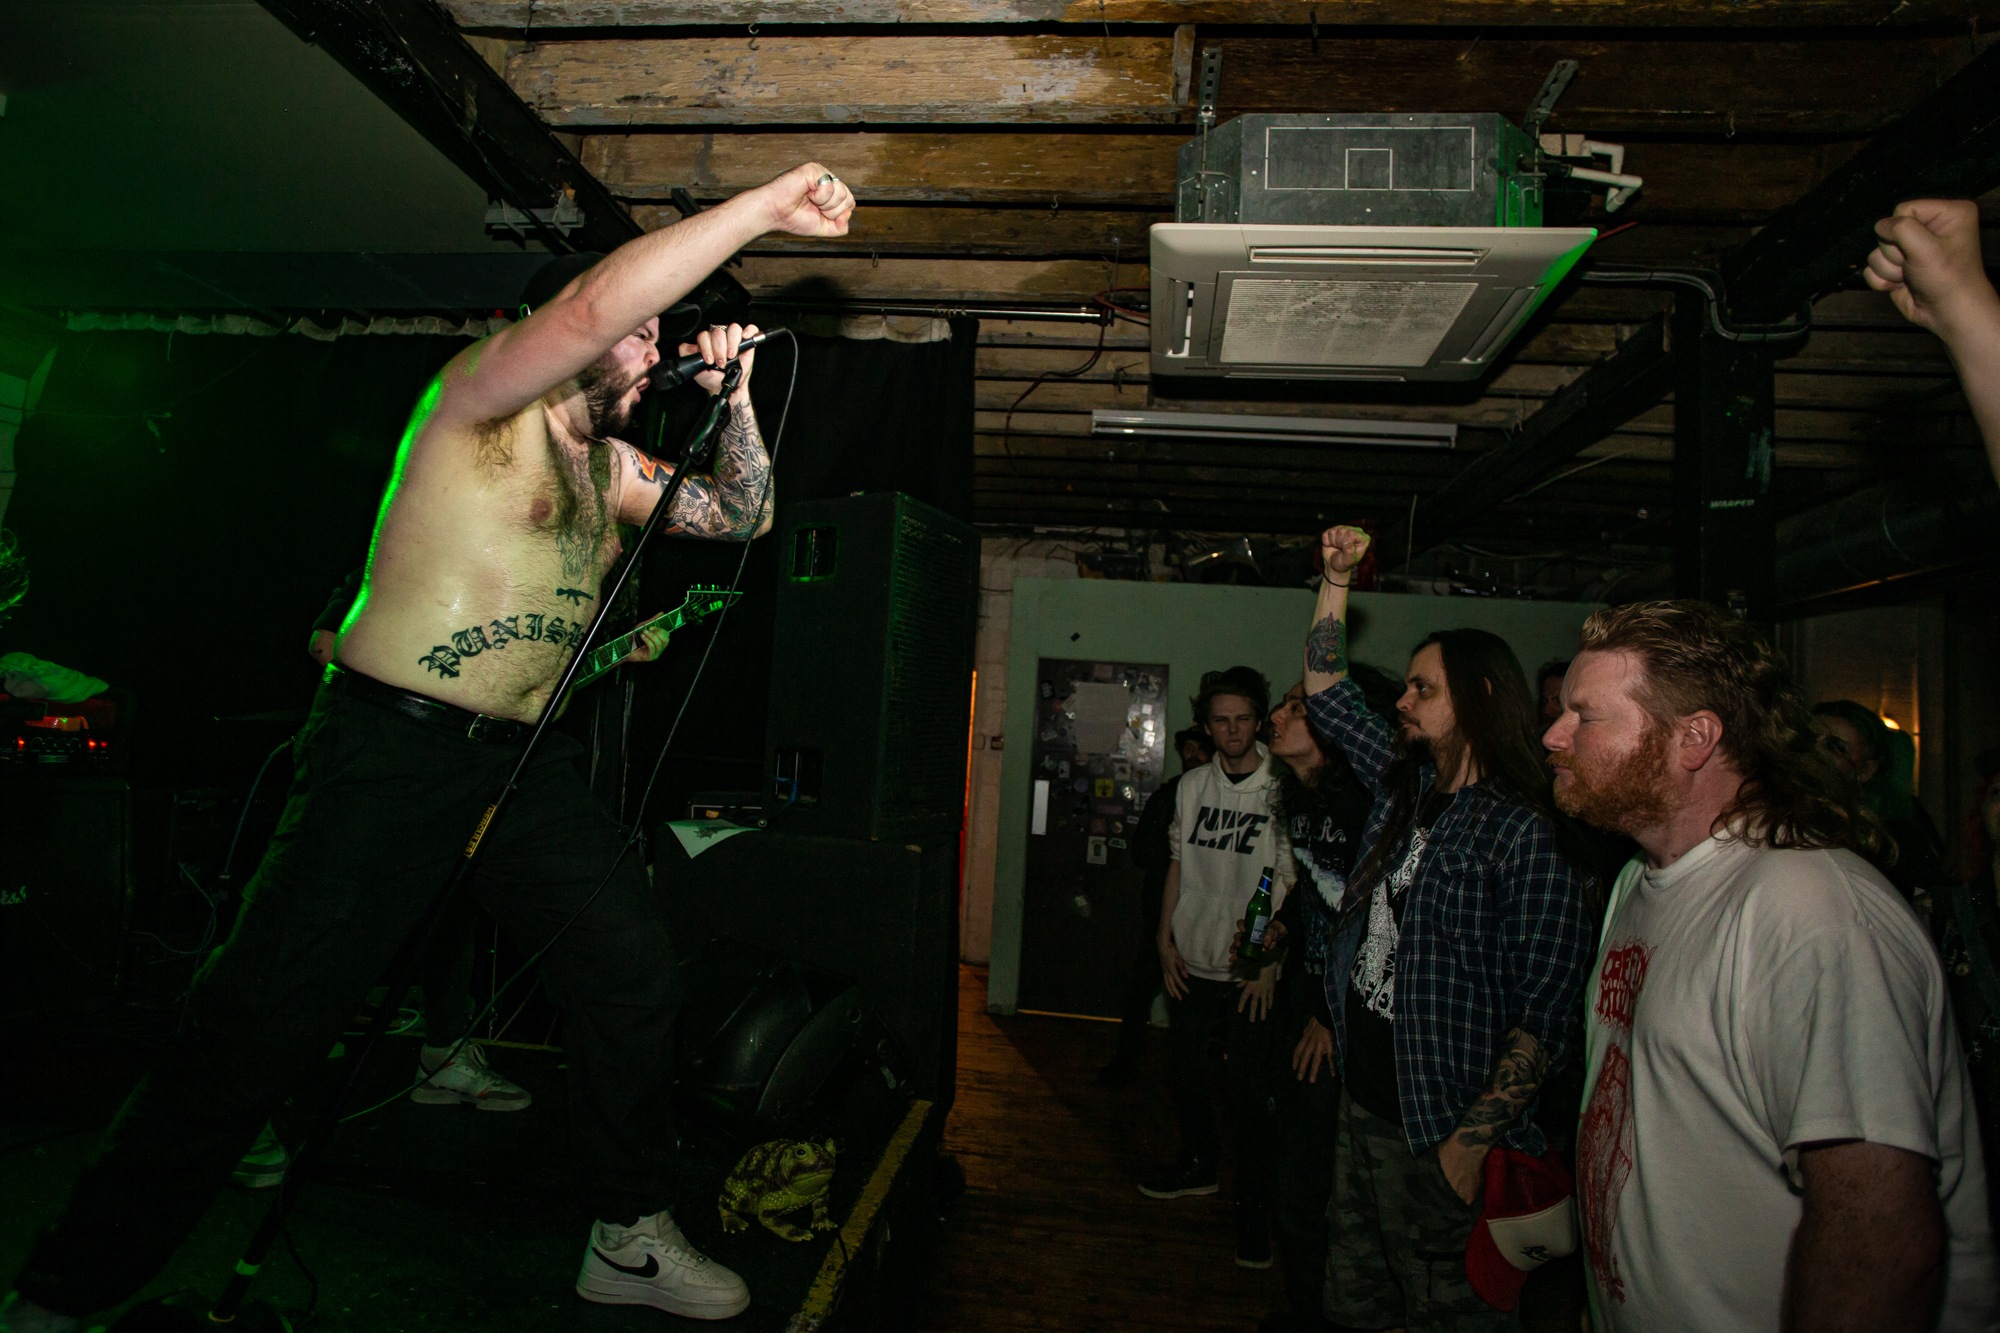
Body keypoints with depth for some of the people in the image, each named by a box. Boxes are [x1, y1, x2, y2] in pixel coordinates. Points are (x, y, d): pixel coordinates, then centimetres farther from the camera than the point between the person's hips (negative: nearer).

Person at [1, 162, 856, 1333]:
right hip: (393, 750, -7)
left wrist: (735, 397, 4)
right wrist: (765, 206, -21)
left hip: (525, 763, 8)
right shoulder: (482, 403, -5)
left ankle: (630, 1238, 17)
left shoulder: (612, 469, 18)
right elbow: (587, 309, -24)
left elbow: (742, 516, 18)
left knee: (632, 970, 2)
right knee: (270, 1017, -6)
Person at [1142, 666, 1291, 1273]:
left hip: (1251, 970, -5)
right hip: (1192, 960, 5)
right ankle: (1199, 1164, 39)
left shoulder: (1282, 792, -10)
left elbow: (1293, 887, -9)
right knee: (1183, 1071, 16)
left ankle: (1253, 1204, 19)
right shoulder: (1192, 786, 5)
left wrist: (1269, 962, -13)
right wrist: (1165, 939, 6)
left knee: (1250, 1091, 0)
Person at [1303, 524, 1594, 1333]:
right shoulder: (1407, 789, 6)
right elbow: (1326, 692, 17)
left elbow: (1546, 1016, -19)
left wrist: (1472, 1141, -22)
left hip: (1440, 1139, -7)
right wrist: (1336, 581, 12)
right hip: (1362, 1110, 7)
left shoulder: (1524, 835, -16)